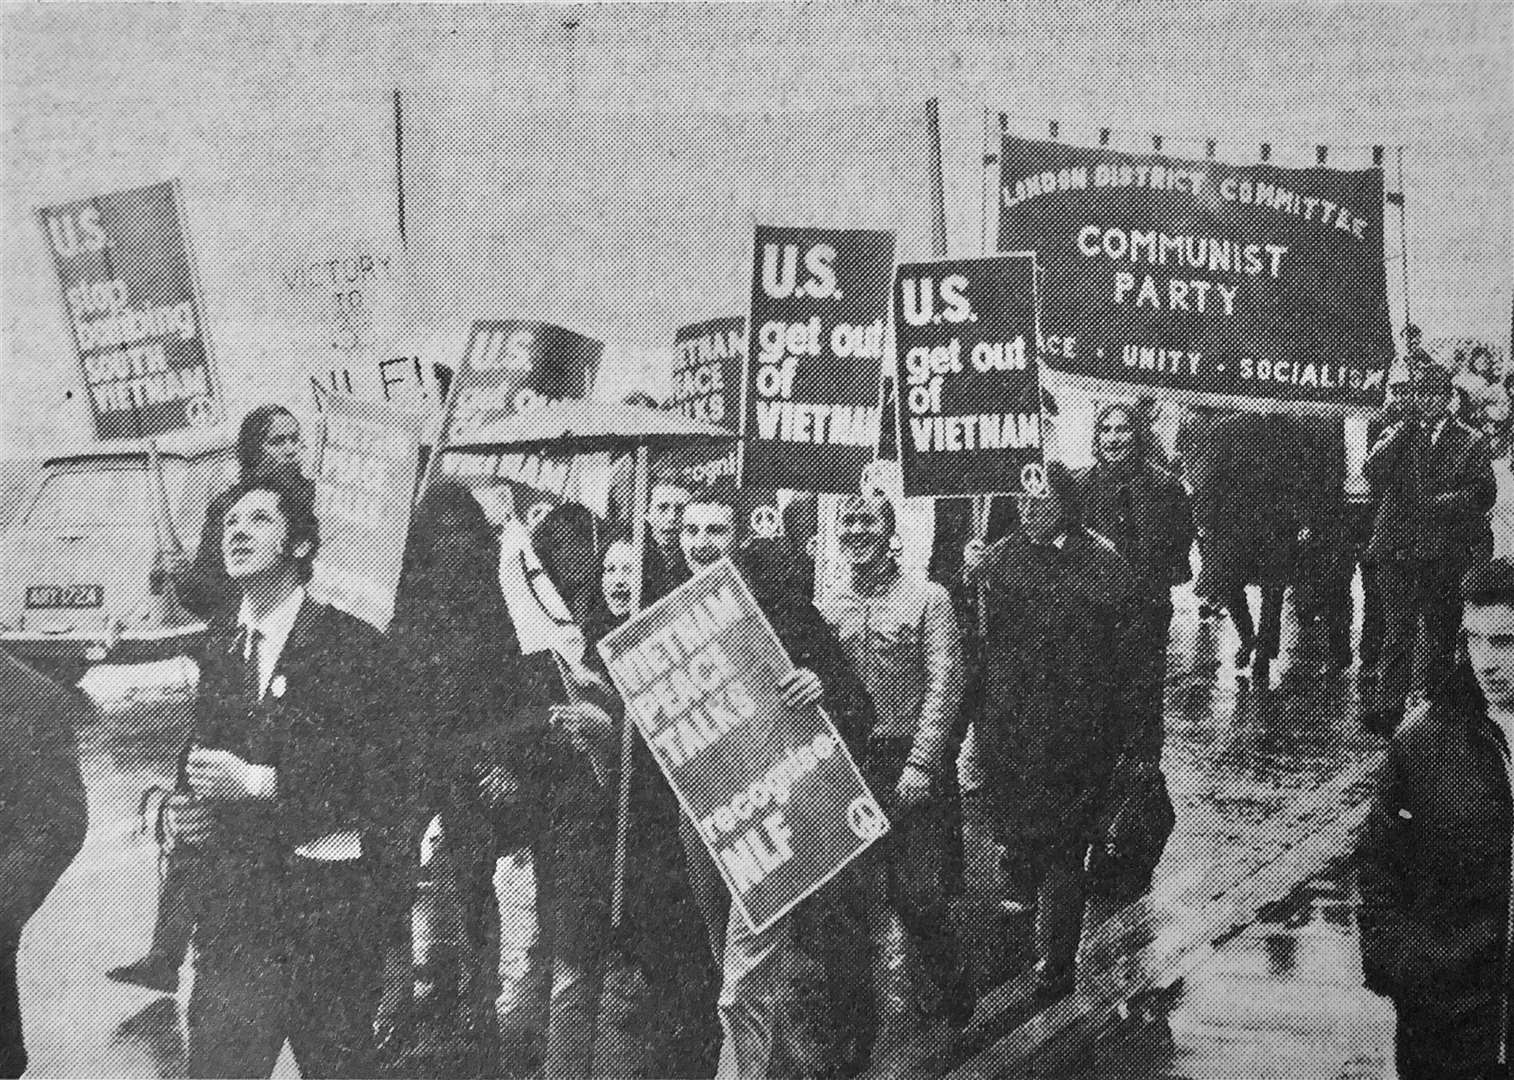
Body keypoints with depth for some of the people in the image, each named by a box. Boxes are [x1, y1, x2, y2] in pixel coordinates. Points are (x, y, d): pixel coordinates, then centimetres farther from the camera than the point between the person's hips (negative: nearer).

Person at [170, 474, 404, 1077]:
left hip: (328, 908, -4)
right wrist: (178, 813, -3)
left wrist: (257, 783, -19)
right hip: (233, 909, 4)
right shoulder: (220, 644, 10)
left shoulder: (352, 646, -8)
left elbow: (383, 784, -14)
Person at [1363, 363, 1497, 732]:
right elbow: (1371, 471, -4)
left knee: (1442, 631, 7)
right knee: (1396, 630, -7)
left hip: (1445, 551, 0)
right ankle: (1386, 707, -10)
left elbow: (1485, 493, 1)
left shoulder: (1469, 443, 8)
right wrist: (1401, 432, -7)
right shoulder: (1397, 436, 13)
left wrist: (1443, 502, -13)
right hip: (1397, 549, 0)